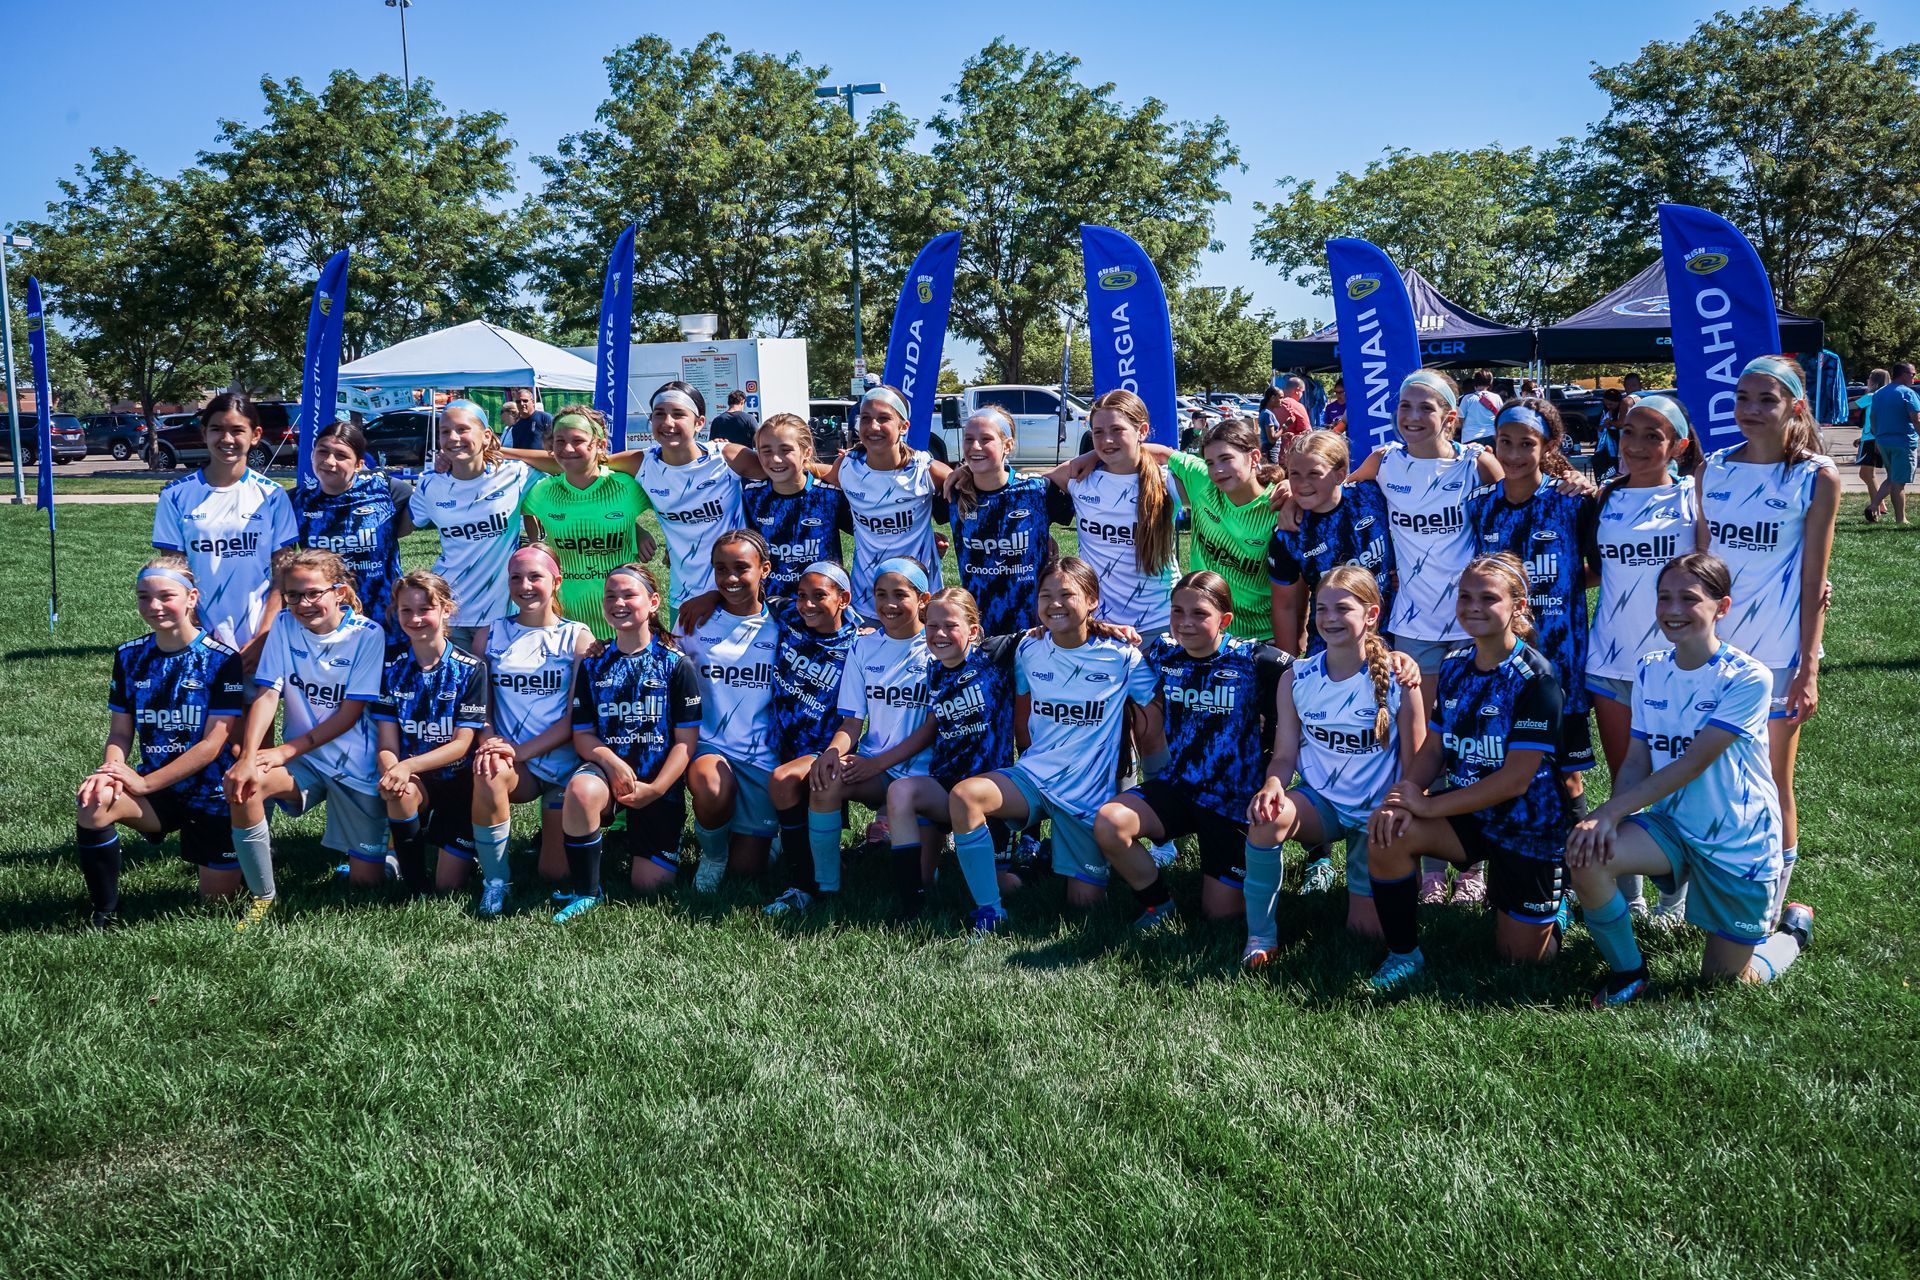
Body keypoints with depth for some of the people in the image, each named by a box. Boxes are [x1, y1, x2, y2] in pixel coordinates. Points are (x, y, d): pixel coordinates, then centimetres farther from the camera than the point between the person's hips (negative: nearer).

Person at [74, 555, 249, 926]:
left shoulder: (220, 658, -11)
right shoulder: (130, 656, 2)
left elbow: (215, 742, -15)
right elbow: (120, 733, 5)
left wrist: (145, 783, -19)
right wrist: (110, 769, -19)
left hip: (212, 794, -3)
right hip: (157, 792, 3)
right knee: (92, 805, -29)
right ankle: (104, 913, -10)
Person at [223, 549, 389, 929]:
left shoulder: (367, 635, -11)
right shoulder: (284, 630, 0)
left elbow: (350, 713, -13)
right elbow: (267, 696, -9)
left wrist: (285, 751, -18)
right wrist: (247, 756, -25)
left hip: (356, 767, -2)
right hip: (302, 761, 3)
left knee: (366, 879, -5)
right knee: (241, 783, -30)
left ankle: (379, 846, 34)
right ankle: (263, 896, -12)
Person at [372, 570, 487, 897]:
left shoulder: (470, 670, -8)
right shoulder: (391, 669, 0)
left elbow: (462, 743, -13)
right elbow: (386, 744, -5)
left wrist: (408, 765, -28)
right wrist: (391, 770, -30)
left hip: (459, 780, -1)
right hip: (417, 781, 1)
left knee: (449, 885, -6)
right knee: (400, 791, -36)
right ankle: (415, 887, -13)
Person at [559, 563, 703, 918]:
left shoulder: (676, 665, 0)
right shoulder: (593, 666, 8)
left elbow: (686, 741, -4)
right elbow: (582, 735, 4)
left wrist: (655, 789, -16)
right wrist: (610, 760, -18)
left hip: (659, 785, -1)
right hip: (606, 769, 1)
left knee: (651, 883, -8)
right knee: (580, 789, -37)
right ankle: (586, 893, -18)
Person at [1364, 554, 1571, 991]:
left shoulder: (1535, 677, -19)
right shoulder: (1455, 668, 1)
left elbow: (1515, 779, -23)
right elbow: (1433, 749, 4)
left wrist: (1425, 805, -22)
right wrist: (1402, 798, -18)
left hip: (1529, 828, -5)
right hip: (1468, 814, 5)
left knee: (1518, 955, 3)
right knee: (1388, 833, -24)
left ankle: (1550, 911, 39)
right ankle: (1404, 954, -6)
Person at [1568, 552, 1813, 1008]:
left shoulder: (1748, 678, -17)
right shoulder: (1650, 671, 0)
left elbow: (1693, 763, -22)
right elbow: (1636, 762, -1)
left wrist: (1611, 810, -26)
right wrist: (1610, 819, -20)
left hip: (1739, 844, -4)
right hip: (1673, 825, 4)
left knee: (1725, 982, 4)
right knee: (1586, 853, -26)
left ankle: (1793, 930, 37)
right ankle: (1627, 973, -2)